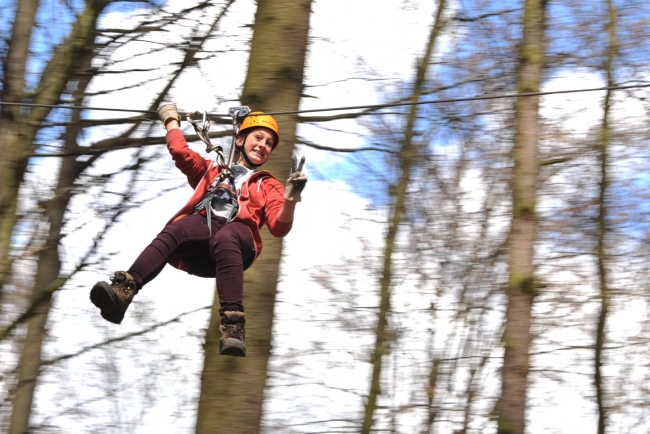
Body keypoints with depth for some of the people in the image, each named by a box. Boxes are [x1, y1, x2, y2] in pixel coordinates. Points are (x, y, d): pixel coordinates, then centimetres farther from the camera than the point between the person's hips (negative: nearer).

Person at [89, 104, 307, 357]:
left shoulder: (268, 185, 32)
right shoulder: (211, 170, 38)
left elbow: (279, 227, 14)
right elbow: (179, 150, 25)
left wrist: (291, 199, -7)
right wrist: (171, 118, 42)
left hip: (237, 232, -1)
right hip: (199, 225, 1)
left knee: (225, 239, -40)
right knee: (171, 233, -35)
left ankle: (233, 328, -56)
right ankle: (122, 292, -57)